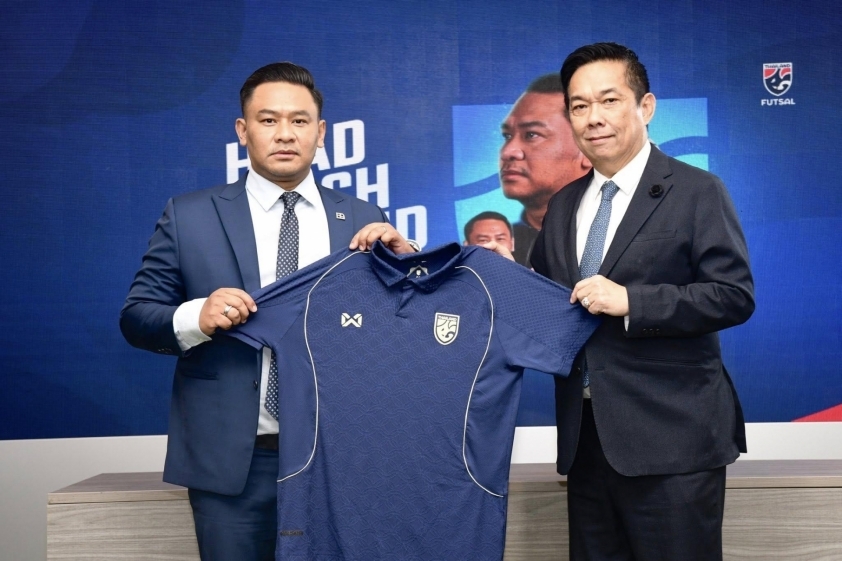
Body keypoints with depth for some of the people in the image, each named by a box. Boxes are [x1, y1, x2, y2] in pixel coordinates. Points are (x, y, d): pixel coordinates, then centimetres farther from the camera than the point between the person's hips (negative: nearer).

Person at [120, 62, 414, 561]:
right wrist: (196, 317, -19)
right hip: (231, 460, -1)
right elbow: (136, 316, 1)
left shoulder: (362, 220, 5)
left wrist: (404, 256, -12)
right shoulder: (190, 216, 2)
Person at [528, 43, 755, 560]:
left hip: (670, 438, -5)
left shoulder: (697, 192, -3)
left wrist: (630, 300, -20)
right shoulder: (563, 206, 15)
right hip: (585, 438, 6)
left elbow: (735, 295, -12)